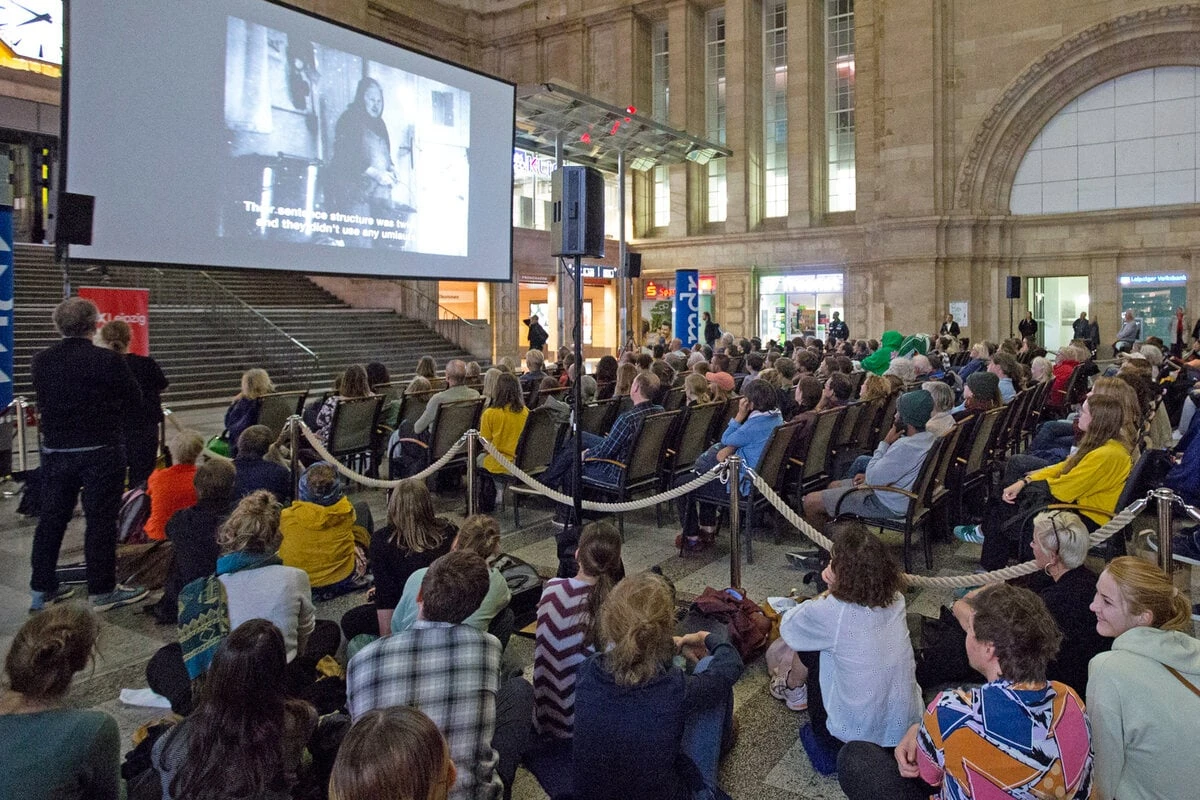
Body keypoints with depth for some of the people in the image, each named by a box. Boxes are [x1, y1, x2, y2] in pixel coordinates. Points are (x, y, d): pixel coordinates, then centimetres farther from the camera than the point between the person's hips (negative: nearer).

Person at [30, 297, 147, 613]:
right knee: (101, 519, 3)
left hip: (55, 452, 5)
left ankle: (41, 589, 24)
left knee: (51, 518, 14)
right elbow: (134, 399, -5)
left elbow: (42, 402, 12)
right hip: (101, 452, -5)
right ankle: (102, 591, 11)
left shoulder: (41, 361, 1)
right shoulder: (107, 360, -15)